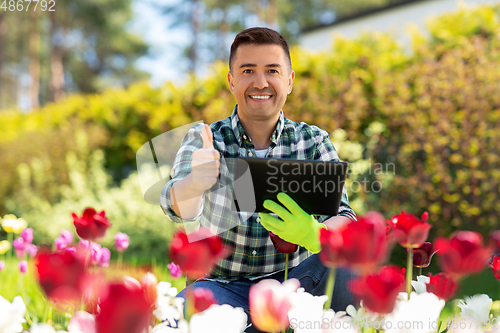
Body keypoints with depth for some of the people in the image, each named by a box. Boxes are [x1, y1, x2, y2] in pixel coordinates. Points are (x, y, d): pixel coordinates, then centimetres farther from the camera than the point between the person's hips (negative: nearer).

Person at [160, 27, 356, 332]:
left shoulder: (314, 141, 0)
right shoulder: (203, 140, -3)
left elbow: (342, 216, -13)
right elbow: (179, 208, -23)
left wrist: (315, 235, -38)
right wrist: (195, 184, -49)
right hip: (223, 285, -2)